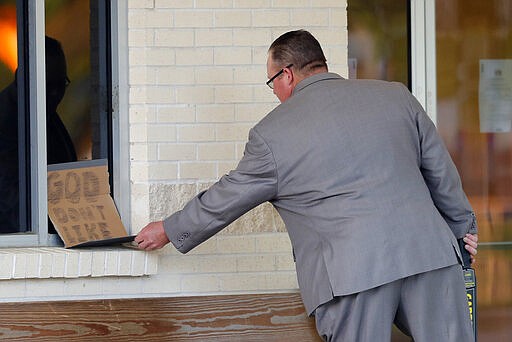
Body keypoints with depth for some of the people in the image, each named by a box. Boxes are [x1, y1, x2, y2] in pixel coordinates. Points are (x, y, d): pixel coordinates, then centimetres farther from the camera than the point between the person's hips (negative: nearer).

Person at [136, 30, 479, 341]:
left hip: (354, 272, -3)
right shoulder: (395, 96, 14)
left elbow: (226, 199, 15)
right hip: (428, 251, 3)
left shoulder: (272, 134, 4)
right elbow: (441, 173, 19)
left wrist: (168, 231, 31)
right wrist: (463, 225, 35)